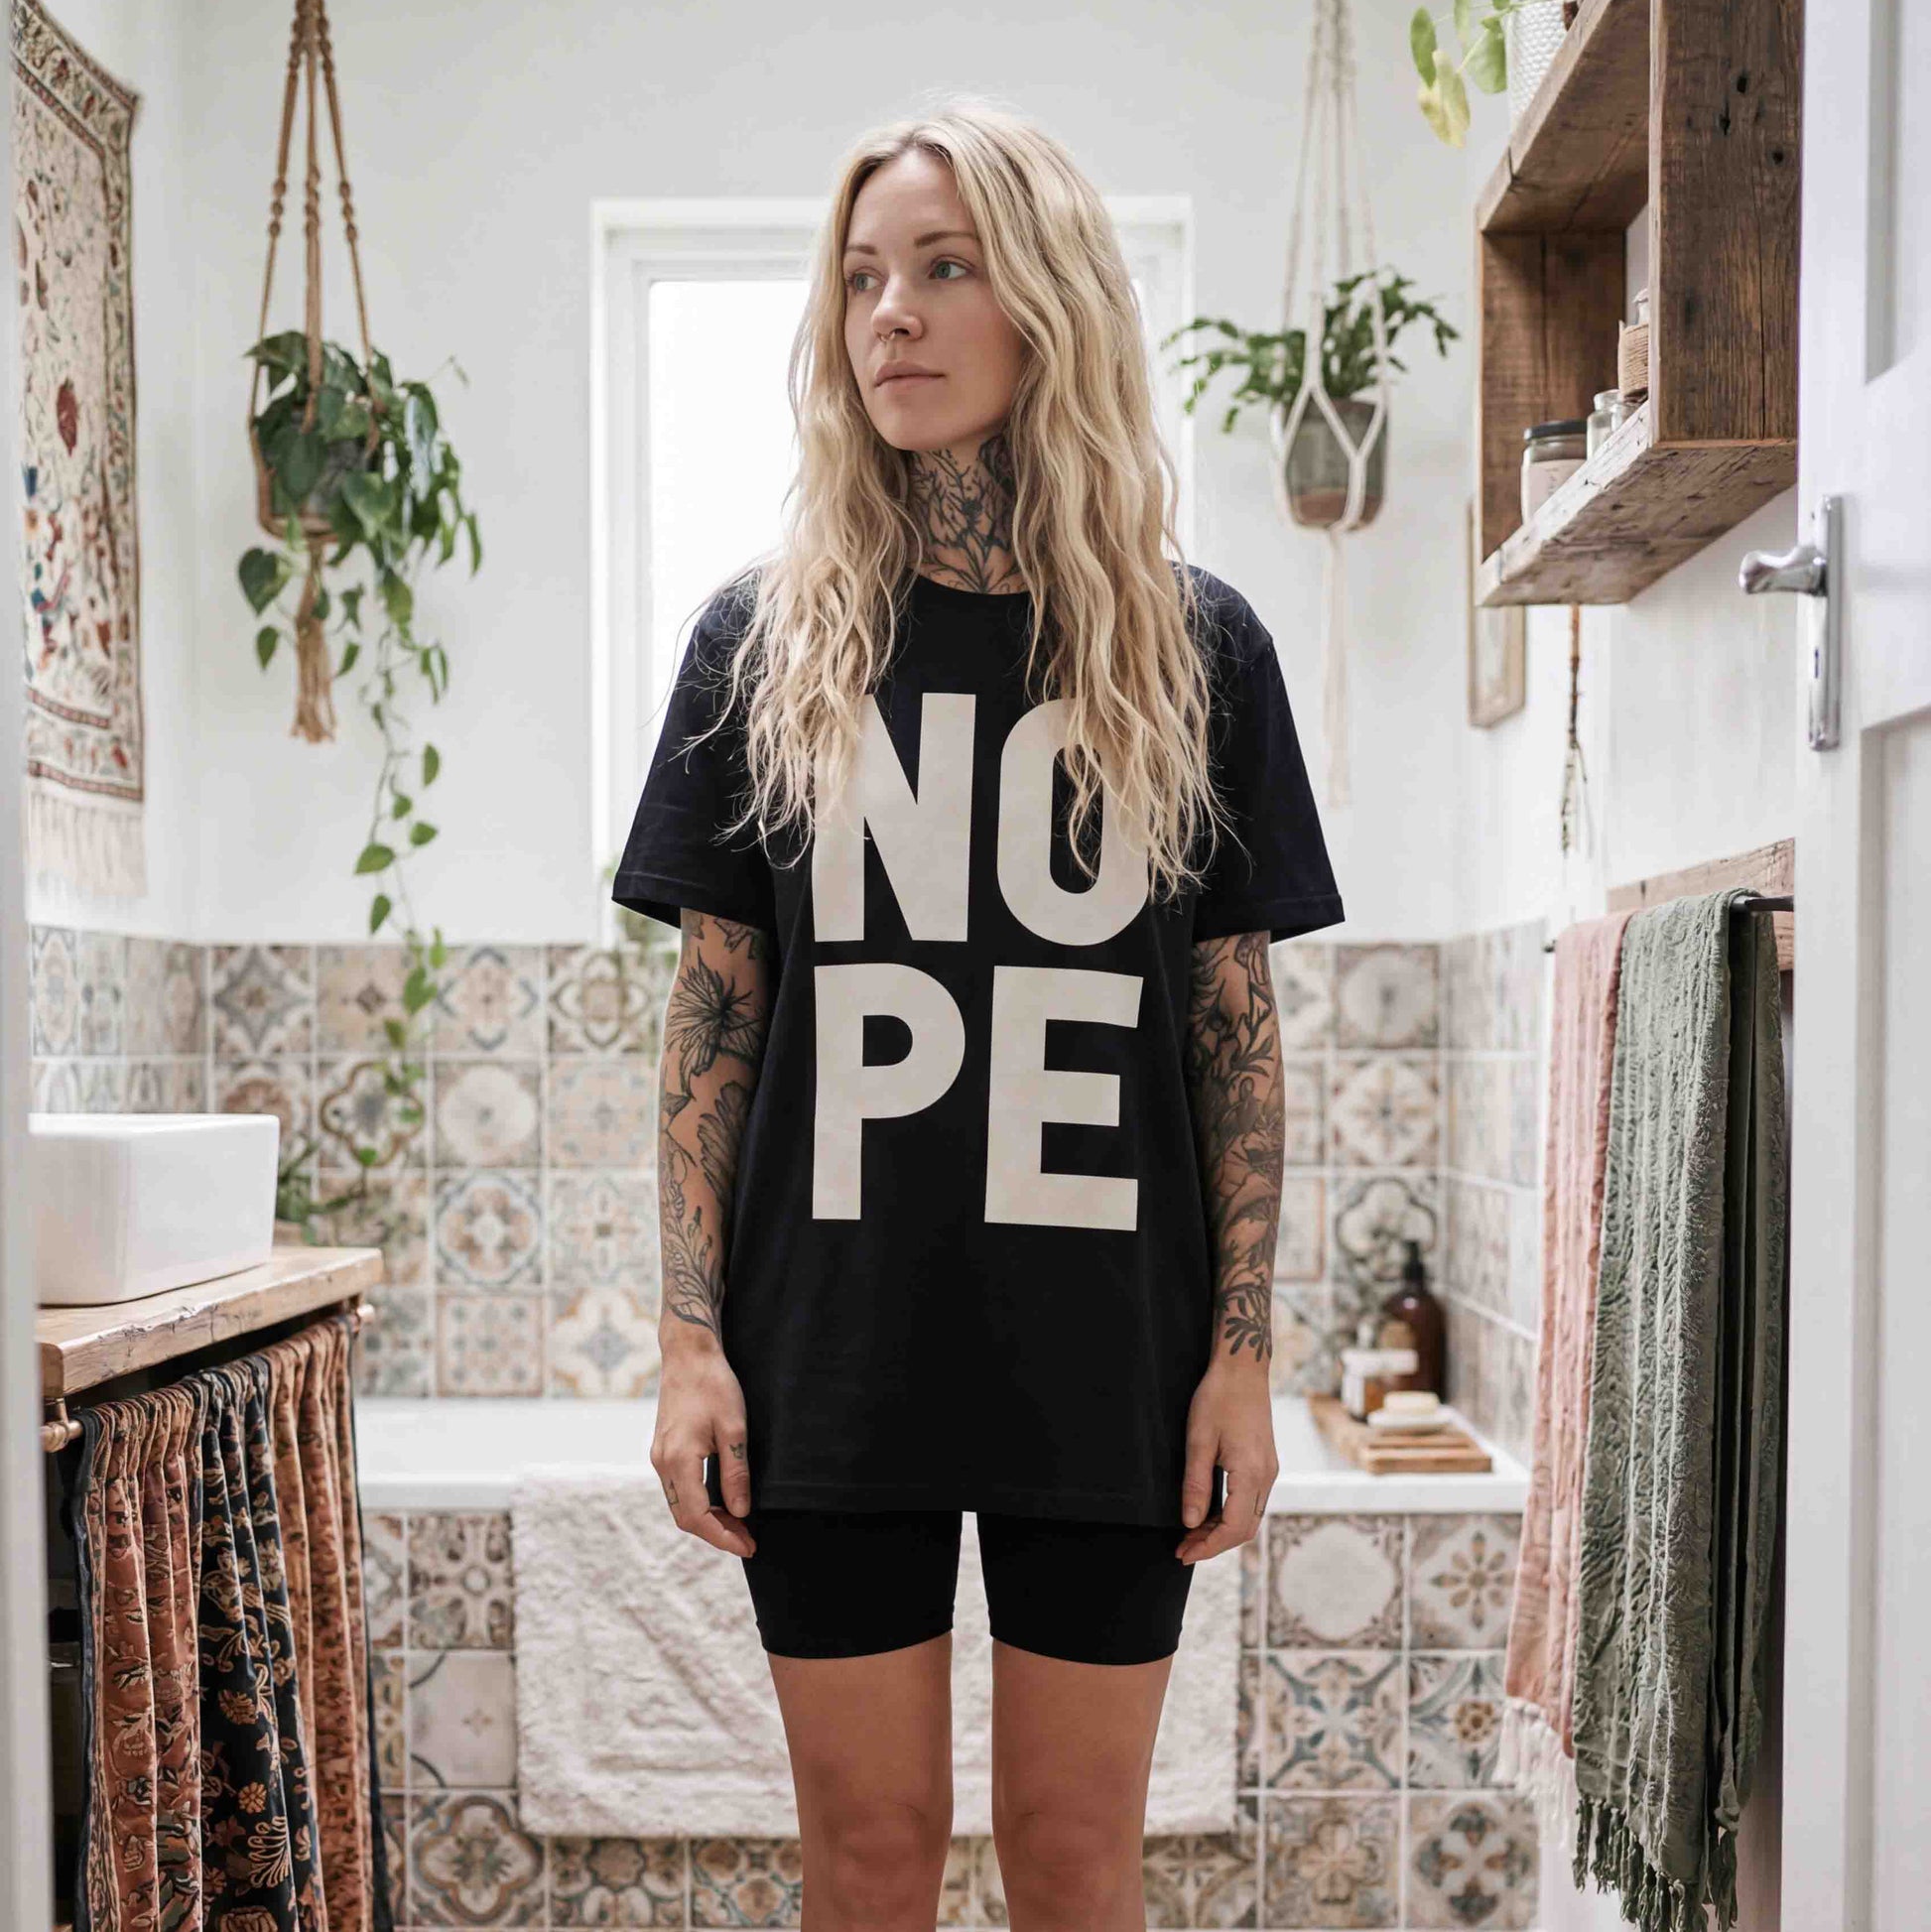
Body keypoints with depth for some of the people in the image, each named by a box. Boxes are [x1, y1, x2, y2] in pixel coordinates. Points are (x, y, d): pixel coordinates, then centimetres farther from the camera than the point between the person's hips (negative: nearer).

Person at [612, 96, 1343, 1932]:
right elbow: (714, 1005, 3)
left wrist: (1243, 1350, -2)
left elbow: (1235, 1017, 2)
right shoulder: (766, 635, 3)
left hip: (1105, 1363, 0)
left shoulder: (1192, 644, 1)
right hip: (833, 1352, 1)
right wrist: (692, 1335, -3)